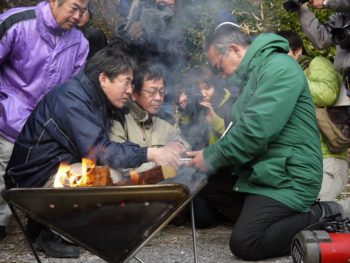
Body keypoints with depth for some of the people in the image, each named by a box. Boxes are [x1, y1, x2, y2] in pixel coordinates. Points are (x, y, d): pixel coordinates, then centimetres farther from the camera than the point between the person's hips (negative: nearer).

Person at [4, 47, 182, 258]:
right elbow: (97, 151, -31)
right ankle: (50, 233, -8)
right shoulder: (71, 98, -23)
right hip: (36, 177, -10)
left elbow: (104, 148, 3)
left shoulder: (100, 101, 7)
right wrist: (150, 154, -30)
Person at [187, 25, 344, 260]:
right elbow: (242, 128, 18)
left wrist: (212, 158, -14)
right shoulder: (253, 74, 16)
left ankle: (319, 217, -3)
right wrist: (209, 154, 3)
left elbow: (255, 129, -25)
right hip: (261, 170, 10)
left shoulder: (279, 67, -16)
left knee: (244, 244, -18)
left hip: (287, 178, -10)